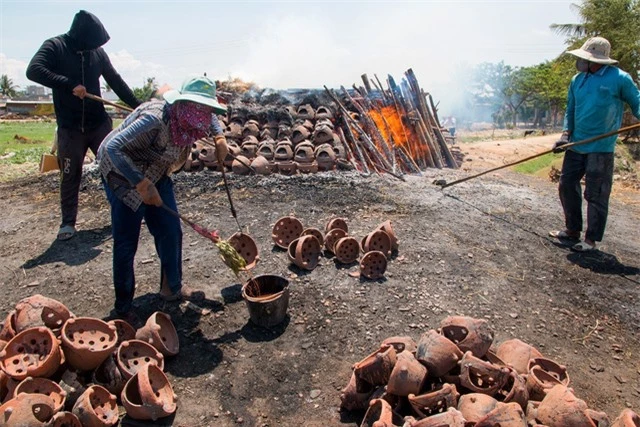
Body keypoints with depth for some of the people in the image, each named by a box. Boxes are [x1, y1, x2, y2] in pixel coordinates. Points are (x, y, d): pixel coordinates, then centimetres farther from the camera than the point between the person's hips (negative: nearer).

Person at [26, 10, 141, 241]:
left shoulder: (97, 51, 3)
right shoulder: (55, 46, -7)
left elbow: (115, 81, 11)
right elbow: (33, 71, -20)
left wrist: (137, 106, 10)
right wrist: (70, 85, -29)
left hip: (99, 123, 3)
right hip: (70, 127, -3)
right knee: (70, 176, 3)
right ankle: (68, 222, 15)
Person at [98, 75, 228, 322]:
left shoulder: (188, 119, -11)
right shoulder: (156, 118, -34)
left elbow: (210, 116, 14)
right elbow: (112, 147, -37)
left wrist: (220, 138, -5)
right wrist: (141, 183, -38)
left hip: (156, 174, 8)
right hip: (122, 173, -7)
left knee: (171, 232, 7)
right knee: (126, 242, -4)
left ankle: (172, 288, 26)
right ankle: (123, 307, 11)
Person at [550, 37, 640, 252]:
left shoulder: (619, 78, -6)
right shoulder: (577, 80, 10)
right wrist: (566, 134, 1)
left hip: (601, 148, -6)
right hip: (576, 145, 6)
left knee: (596, 195, -1)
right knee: (566, 186, 11)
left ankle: (591, 239, 10)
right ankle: (572, 229, 26)